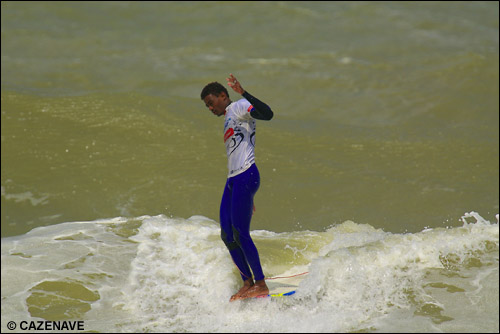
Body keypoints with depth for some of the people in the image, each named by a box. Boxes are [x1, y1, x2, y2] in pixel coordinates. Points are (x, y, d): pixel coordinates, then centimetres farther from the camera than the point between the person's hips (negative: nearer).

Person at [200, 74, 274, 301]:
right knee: (227, 235, 5)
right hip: (232, 179, 10)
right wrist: (247, 196, 27)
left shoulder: (239, 107, -1)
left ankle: (261, 285, -7)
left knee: (240, 234, -12)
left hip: (245, 176, -10)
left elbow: (267, 114, -22)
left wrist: (243, 93, -30)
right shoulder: (228, 119, 26)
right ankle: (248, 282, 11)